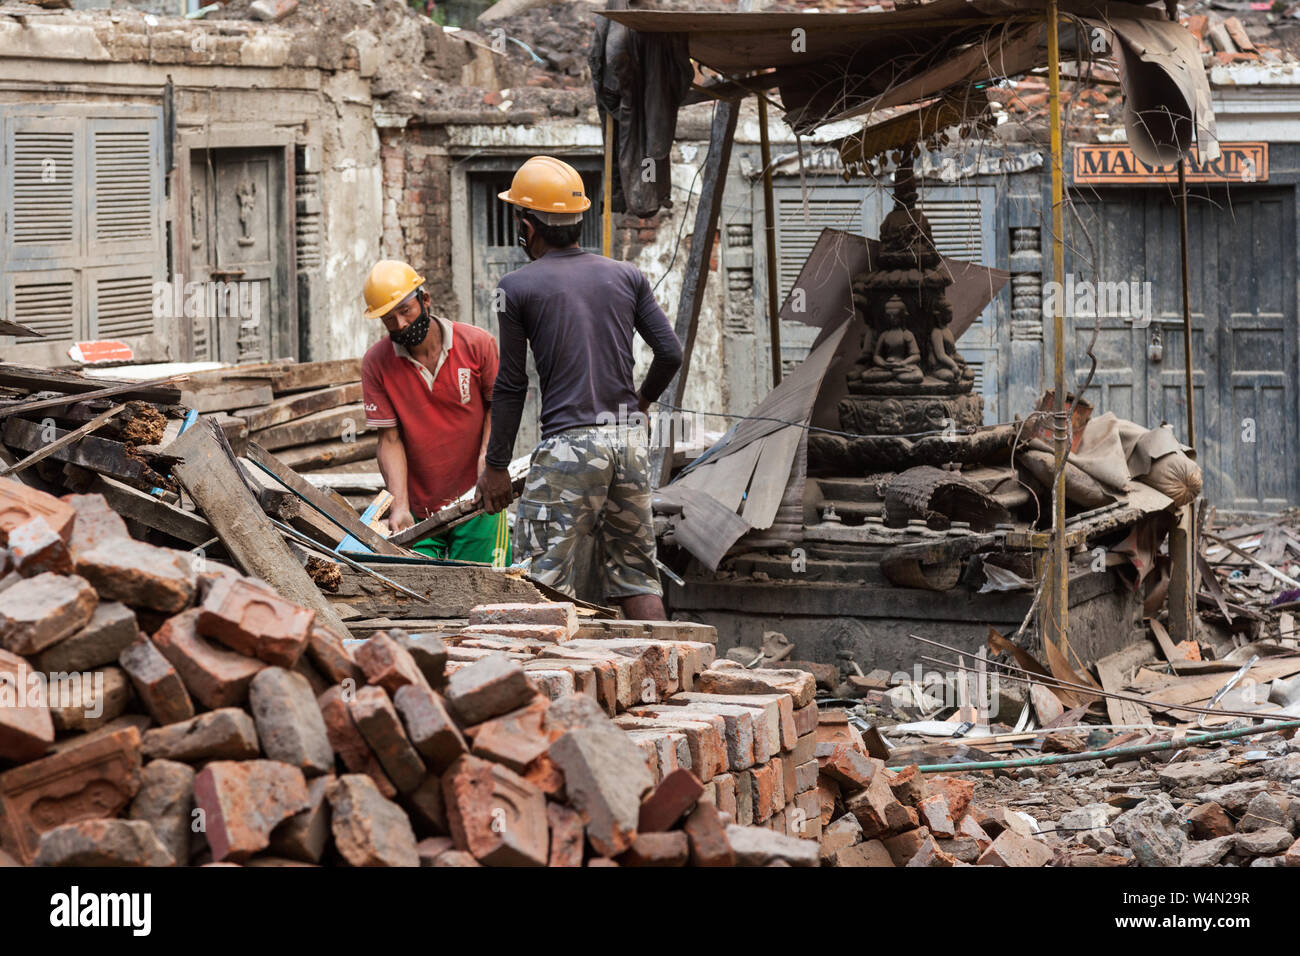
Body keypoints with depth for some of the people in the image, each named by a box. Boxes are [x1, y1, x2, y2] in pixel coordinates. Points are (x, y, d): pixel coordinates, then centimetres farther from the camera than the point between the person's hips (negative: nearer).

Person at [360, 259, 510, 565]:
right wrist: (400, 506, -16)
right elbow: (390, 438, -6)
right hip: (420, 509, 1)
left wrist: (487, 456, -11)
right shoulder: (376, 363, -5)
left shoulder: (477, 344, -7)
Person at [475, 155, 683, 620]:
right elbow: (671, 353, 6)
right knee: (637, 571, 13)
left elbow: (510, 386, -1)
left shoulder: (518, 287, -1)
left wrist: (496, 466, 7)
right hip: (629, 438, 5)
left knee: (543, 581, -3)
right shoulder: (626, 276, 10)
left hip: (569, 443, -5)